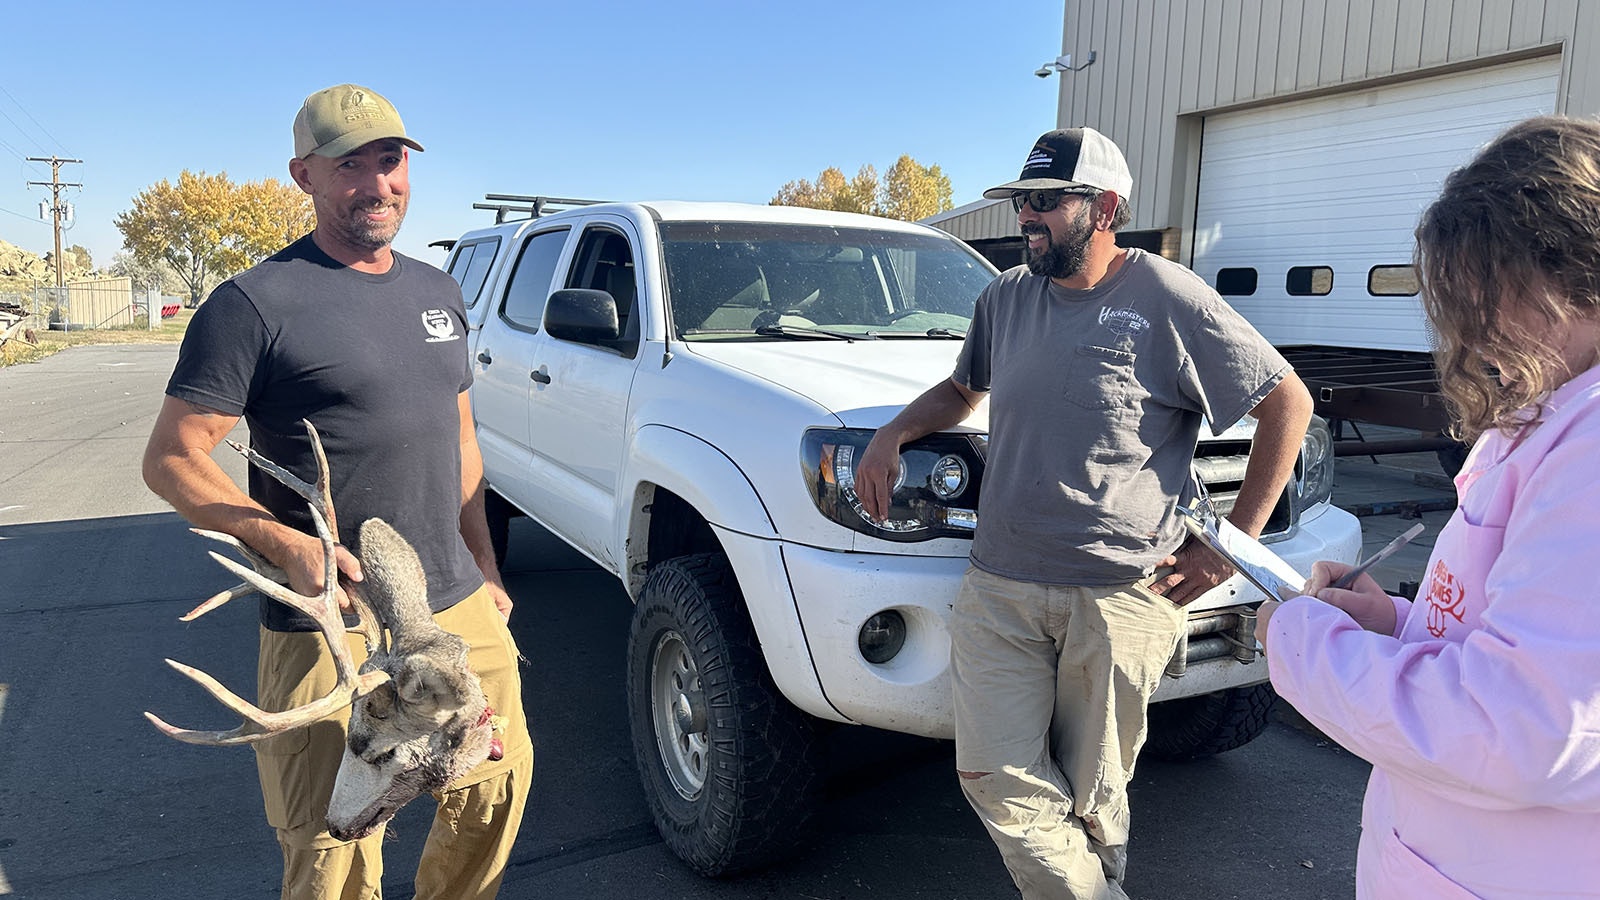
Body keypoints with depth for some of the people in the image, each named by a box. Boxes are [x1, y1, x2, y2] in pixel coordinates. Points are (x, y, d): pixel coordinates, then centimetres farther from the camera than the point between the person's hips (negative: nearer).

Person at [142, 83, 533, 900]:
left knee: (499, 781, 16)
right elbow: (171, 460, -9)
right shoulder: (257, 303, -9)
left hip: (461, 610, 6)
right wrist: (290, 545, -23)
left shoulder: (438, 292, 12)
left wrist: (485, 570, 15)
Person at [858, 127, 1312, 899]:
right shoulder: (1006, 298, 10)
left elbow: (1288, 401, 0)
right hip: (998, 586, 5)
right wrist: (892, 435, 10)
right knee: (996, 779, -4)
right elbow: (964, 387, 28)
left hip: (1119, 596, -4)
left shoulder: (1167, 298, -6)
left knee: (1091, 798, 7)